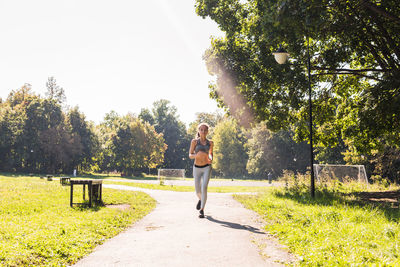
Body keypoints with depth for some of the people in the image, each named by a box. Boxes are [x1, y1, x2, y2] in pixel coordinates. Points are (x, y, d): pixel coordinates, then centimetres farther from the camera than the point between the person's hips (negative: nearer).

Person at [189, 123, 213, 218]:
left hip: (206, 168, 0)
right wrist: (197, 155, -26)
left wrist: (211, 159, -3)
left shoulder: (210, 143, 2)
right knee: (198, 191, 7)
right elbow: (190, 155, -4)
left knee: (204, 188, -20)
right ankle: (200, 199, 44)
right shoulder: (194, 141, -4)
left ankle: (202, 211, -13)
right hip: (197, 168, 0)